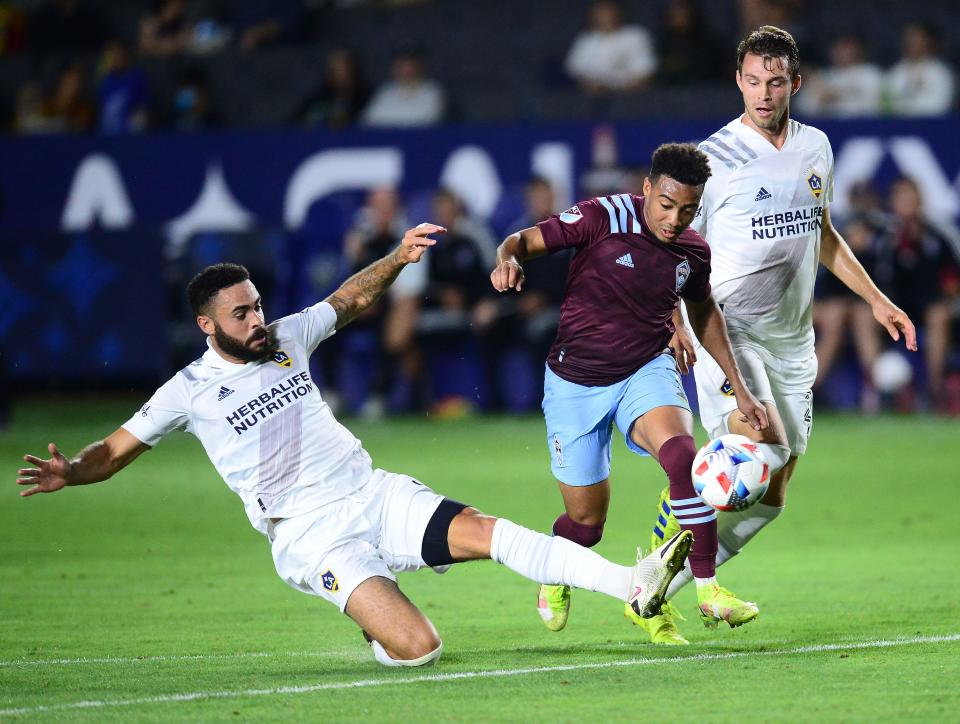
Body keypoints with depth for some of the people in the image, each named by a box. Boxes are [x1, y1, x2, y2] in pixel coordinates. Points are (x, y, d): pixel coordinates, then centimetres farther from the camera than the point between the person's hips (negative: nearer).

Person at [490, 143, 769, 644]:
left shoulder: (693, 251, -2)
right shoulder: (604, 218, -16)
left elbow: (704, 312, 18)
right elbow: (527, 240, -11)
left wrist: (739, 388, 18)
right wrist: (509, 259, -36)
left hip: (647, 372, 2)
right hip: (575, 382, -2)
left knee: (682, 452, -30)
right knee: (587, 518, 3)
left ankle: (707, 587, -24)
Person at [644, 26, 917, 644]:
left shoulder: (815, 148, 10)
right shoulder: (715, 158, -8)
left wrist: (876, 300, 22)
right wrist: (673, 322, -19)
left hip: (792, 339, 6)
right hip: (729, 331, -6)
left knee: (770, 498, 2)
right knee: (761, 448, -29)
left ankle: (664, 585, 11)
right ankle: (681, 500, -5)